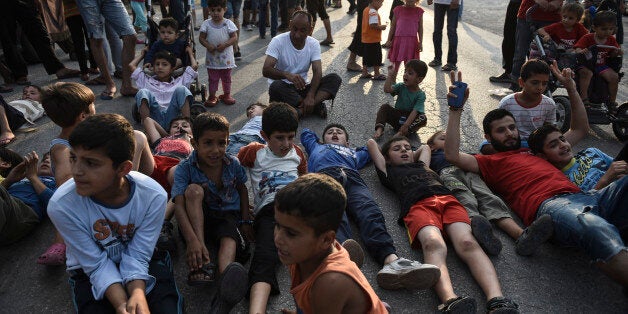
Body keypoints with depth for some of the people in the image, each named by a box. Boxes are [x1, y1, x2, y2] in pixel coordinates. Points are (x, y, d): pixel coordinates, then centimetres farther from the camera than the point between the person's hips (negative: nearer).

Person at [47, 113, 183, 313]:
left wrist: (138, 295, -36)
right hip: (91, 271, 0)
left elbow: (137, 257, -18)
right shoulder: (61, 206, -26)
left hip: (144, 262, 1)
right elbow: (97, 265, -19)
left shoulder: (153, 196, -25)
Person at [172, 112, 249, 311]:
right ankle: (203, 262, -38)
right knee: (194, 190, -30)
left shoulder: (233, 164, -6)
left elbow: (242, 189, 12)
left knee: (229, 237, -34)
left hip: (228, 214, 1)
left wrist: (245, 220, 3)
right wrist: (192, 240, -42)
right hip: (197, 218, -1)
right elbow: (179, 205, -27)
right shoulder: (185, 169, -16)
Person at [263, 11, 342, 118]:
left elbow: (317, 72, -13)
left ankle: (301, 110, -33)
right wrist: (287, 75, -43)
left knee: (335, 79, -16)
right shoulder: (278, 41, -12)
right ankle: (316, 106, -24)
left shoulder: (314, 44, -1)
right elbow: (266, 70, -22)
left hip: (302, 87, 3)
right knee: (276, 86, -38)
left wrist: (310, 96, -31)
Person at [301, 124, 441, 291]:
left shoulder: (355, 152, 47)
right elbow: (306, 132, 62)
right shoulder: (317, 147, 47)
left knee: (370, 212, -32)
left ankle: (391, 260, -58)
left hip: (352, 178, 2)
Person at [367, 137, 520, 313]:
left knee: (467, 243, -28)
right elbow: (371, 143, 43)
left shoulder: (421, 164, 44)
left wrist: (411, 157, 63)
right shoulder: (389, 172, 33)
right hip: (418, 204, -3)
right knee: (433, 244, -36)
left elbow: (425, 147, 64)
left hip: (448, 199, 4)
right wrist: (392, 159, 56)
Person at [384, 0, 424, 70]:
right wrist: (389, 40, 4)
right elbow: (393, 26, 8)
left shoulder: (419, 11, 4)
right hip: (398, 40, 1)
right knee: (396, 64, 6)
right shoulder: (398, 10, 4)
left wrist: (420, 42, 0)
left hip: (412, 41, -1)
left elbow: (420, 28, 6)